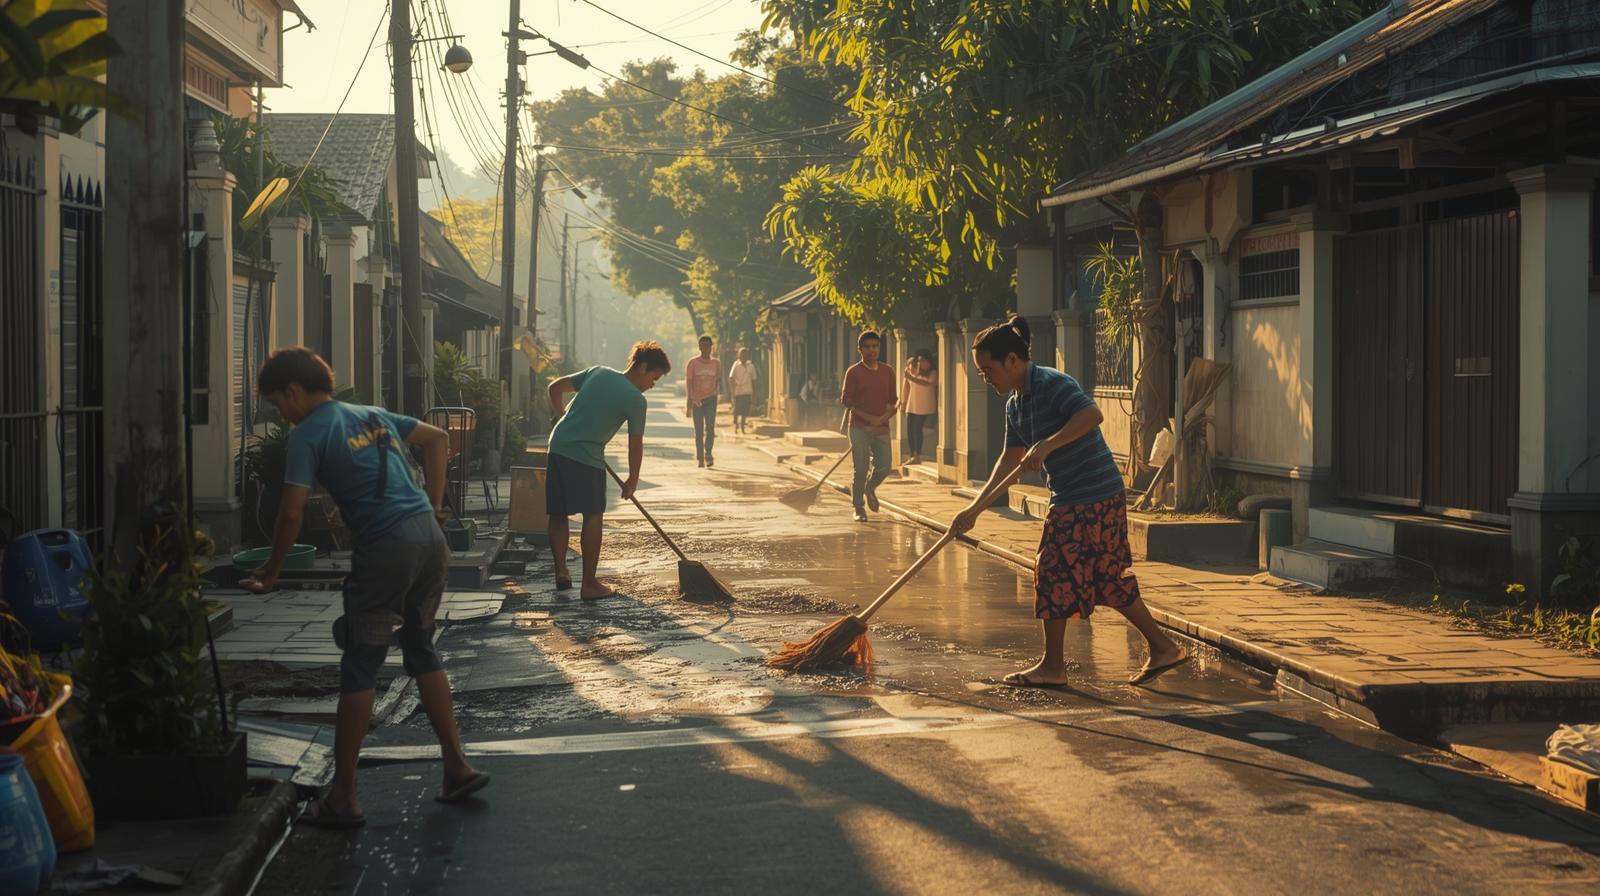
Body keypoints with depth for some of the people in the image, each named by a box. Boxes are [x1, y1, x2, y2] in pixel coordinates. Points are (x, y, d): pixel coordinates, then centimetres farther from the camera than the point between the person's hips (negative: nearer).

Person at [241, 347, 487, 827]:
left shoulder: (308, 434, -2)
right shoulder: (372, 415, 19)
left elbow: (292, 513, -9)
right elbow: (437, 438, 26)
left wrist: (270, 571, 3)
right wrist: (434, 504, 24)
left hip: (385, 550, -7)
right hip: (430, 537, 7)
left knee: (359, 667, 2)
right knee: (421, 650, 22)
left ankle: (343, 797, 7)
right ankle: (458, 767, 23)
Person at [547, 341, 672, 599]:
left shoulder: (598, 372, 14)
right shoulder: (635, 399, -3)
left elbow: (555, 387, 19)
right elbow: (635, 445, 2)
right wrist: (632, 480, 14)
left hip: (558, 445, 7)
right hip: (586, 457, -7)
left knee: (558, 514, 14)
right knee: (593, 516, 1)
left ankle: (561, 571, 12)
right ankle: (589, 584, 2)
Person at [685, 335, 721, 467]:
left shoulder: (716, 363, 5)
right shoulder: (693, 362, -1)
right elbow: (689, 381, -5)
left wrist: (715, 393, 12)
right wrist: (690, 399, -15)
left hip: (710, 398, 1)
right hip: (696, 400, -1)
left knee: (710, 426, -17)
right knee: (699, 431, 3)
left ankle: (708, 454, -9)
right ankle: (700, 458, 10)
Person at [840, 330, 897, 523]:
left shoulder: (887, 372, 9)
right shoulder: (854, 372, -4)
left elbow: (892, 399, 14)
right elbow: (846, 399, -6)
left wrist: (887, 416, -7)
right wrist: (867, 417, -15)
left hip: (881, 428, 4)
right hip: (860, 428, -4)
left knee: (884, 467, -1)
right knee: (860, 470, -4)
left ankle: (870, 488, 31)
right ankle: (859, 508, 8)